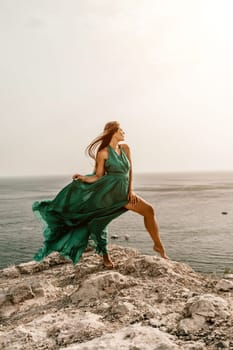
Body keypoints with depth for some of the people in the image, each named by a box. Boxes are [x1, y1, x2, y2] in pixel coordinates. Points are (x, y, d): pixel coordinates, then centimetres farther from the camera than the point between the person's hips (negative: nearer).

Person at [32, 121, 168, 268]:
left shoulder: (125, 148, 8)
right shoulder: (103, 153, -7)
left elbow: (130, 170, 12)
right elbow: (98, 177, -4)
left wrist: (131, 190, 4)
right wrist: (83, 177, -21)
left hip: (124, 192, 5)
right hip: (109, 191, -5)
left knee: (149, 210, -2)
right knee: (98, 223, -7)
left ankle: (158, 245, 12)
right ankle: (105, 255, 17)